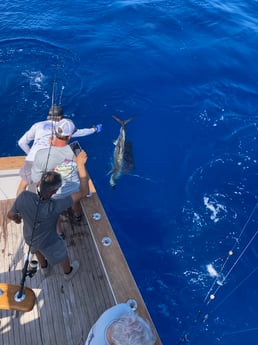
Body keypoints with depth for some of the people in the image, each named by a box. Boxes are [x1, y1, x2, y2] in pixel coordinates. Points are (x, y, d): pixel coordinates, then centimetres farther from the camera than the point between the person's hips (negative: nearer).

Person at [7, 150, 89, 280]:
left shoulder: (24, 196, -36)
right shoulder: (54, 207, -46)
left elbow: (10, 215, -15)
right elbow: (83, 191, -43)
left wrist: (17, 219, 9)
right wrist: (80, 165, -43)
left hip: (29, 237, 4)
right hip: (48, 242, -4)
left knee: (38, 249, 38)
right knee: (62, 255, 29)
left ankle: (44, 267, 67)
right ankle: (68, 272, 59)